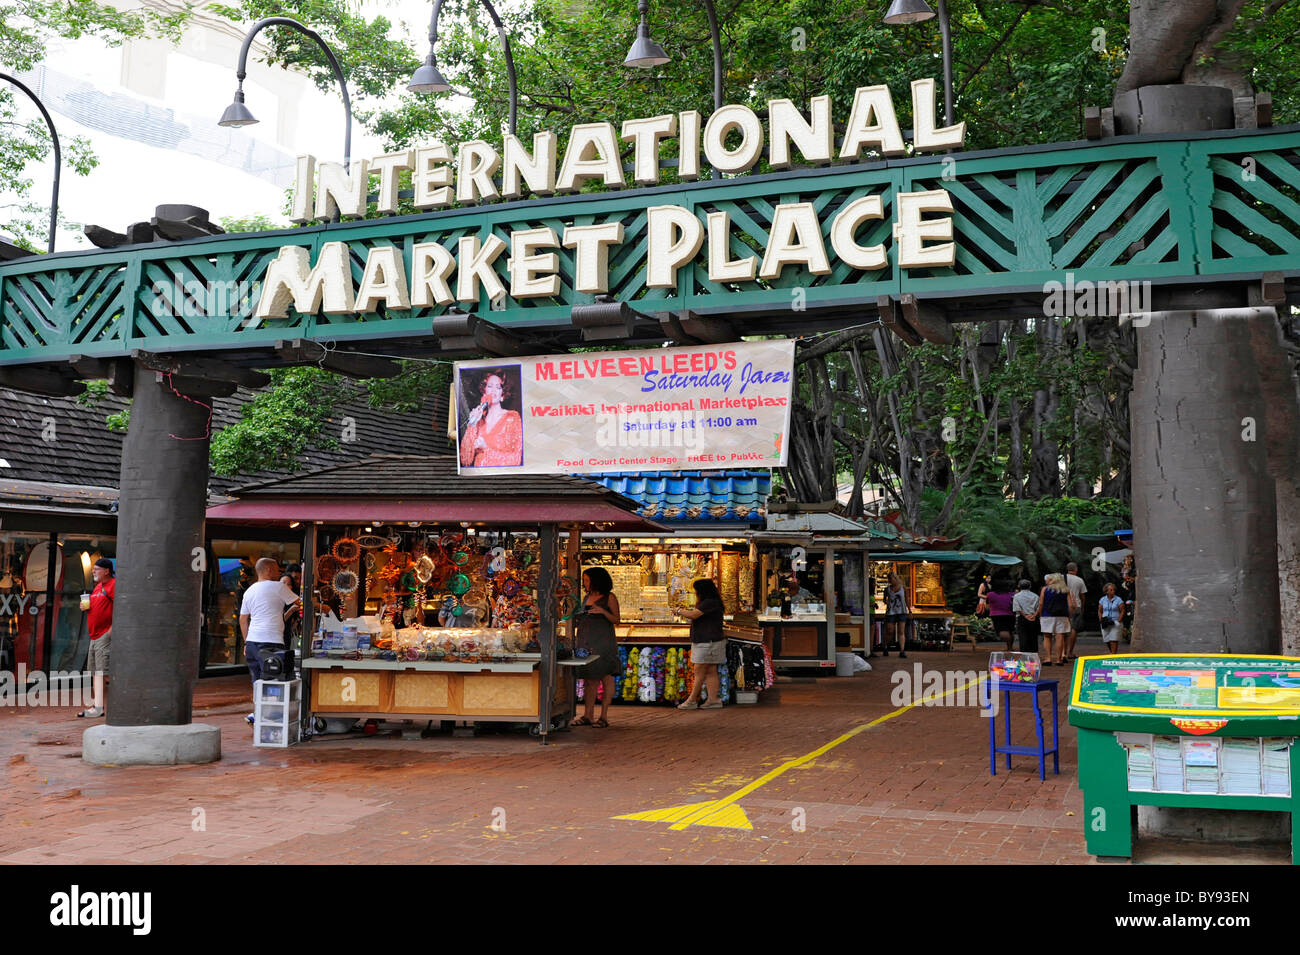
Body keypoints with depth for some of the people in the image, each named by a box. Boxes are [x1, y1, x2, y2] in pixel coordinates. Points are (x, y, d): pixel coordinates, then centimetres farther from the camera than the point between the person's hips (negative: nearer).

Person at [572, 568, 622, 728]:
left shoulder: (609, 597, -2)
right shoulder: (587, 598, 17)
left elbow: (617, 620, -5)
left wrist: (603, 611, -19)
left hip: (603, 641, -6)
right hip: (586, 641, 6)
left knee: (605, 677, -4)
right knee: (589, 679, 7)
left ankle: (604, 716, -1)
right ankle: (587, 715, 9)